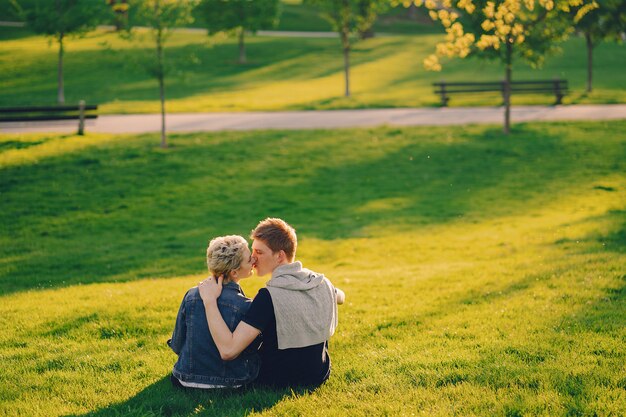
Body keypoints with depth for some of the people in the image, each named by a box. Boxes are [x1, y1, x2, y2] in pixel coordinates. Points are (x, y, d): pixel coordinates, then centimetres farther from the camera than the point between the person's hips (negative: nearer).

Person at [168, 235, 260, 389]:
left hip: (187, 380, 4)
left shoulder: (191, 296, -8)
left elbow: (176, 345, 2)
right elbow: (251, 350, -4)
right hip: (230, 382, -4)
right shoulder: (246, 306, -18)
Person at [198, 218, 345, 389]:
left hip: (280, 384, -5)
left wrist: (210, 300, -30)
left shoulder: (269, 296, -29)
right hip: (320, 376, 5)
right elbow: (341, 298, 18)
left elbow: (228, 350, -35)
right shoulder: (322, 283, -10)